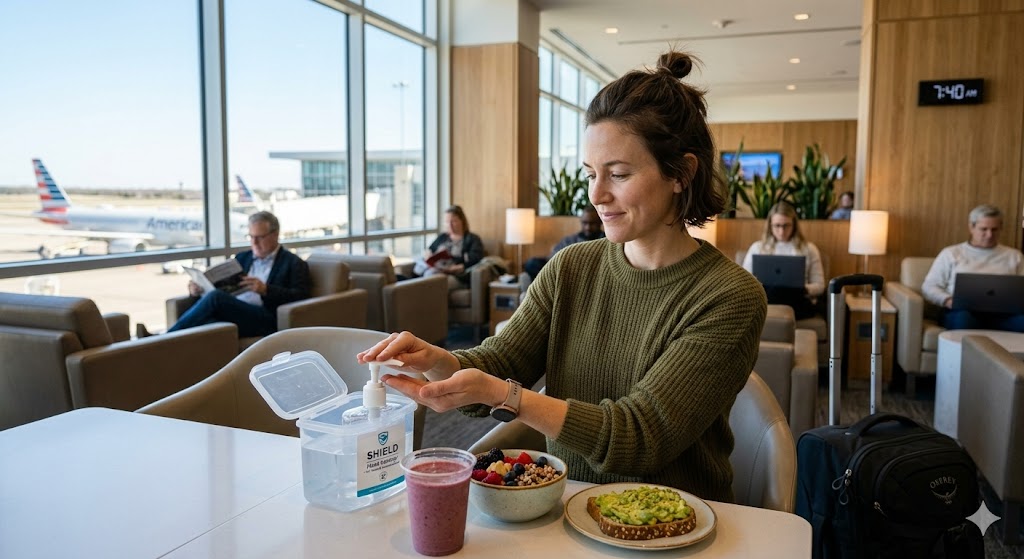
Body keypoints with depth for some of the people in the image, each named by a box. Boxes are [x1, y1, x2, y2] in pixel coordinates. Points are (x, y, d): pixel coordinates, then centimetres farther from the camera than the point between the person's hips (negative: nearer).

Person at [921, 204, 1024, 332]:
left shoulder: (1014, 256, 24)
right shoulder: (951, 253, 16)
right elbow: (929, 286, 10)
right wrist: (948, 300, -11)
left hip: (1001, 312, 2)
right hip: (964, 310, -2)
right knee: (963, 319, -41)